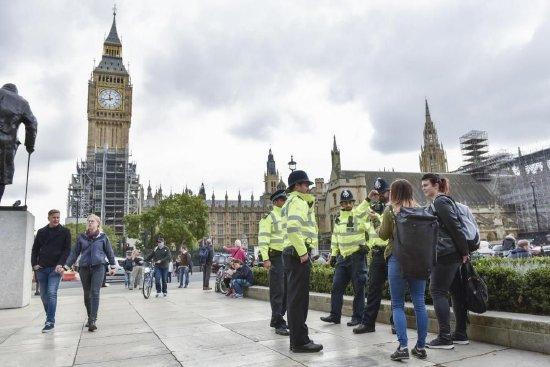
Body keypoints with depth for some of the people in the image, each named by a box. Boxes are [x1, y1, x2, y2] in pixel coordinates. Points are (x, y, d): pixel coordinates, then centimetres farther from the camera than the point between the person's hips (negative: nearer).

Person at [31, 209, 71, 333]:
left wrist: (61, 264, -14)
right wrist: (34, 264, 1)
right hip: (41, 268, 4)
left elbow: (67, 250, -2)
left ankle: (50, 322, -11)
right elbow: (35, 249, 14)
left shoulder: (65, 232, 3)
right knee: (43, 295, 10)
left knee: (52, 293, -13)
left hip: (55, 268, -4)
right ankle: (50, 317, 26)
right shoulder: (41, 232, 11)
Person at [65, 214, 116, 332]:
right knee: (87, 294, 10)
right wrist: (66, 265, 0)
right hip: (84, 268, 3)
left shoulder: (103, 237, 4)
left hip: (98, 267, -3)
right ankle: (90, 317, 26)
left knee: (95, 293, -11)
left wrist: (113, 267, 6)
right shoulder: (81, 237, 9)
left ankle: (93, 321, -13)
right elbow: (75, 253, 11)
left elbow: (109, 252, 8)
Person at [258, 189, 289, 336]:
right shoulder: (268, 217, -5)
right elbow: (263, 239, -12)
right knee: (277, 292, -4)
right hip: (276, 257, -7)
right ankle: (279, 325, 2)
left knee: (286, 291, 12)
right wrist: (265, 259, -19)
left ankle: (276, 319, 25)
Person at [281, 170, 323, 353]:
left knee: (295, 298, 14)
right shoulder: (297, 201, -9)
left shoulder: (291, 202, 23)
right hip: (298, 254, -10)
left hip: (292, 253, 10)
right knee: (299, 298, -6)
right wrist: (302, 252, -23)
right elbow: (293, 227, -25)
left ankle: (297, 338, 22)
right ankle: (300, 341, 0)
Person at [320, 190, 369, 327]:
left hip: (357, 256, -6)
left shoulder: (360, 215, -6)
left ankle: (357, 317, 14)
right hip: (342, 257, 6)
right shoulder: (338, 218, 13)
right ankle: (335, 315, 17)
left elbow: (371, 230, -10)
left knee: (358, 288, 2)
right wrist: (333, 254, 17)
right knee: (337, 286, 7)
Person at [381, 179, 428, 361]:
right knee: (419, 303, 9)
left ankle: (403, 346, -3)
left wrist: (378, 225, 17)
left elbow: (384, 235, 0)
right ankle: (421, 347, 15)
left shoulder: (390, 210, -5)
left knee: (398, 305, 4)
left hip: (397, 258, -4)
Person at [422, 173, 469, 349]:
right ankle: (461, 334, 20)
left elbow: (455, 227, -17)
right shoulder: (441, 202, 19)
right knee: (456, 291, 12)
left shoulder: (440, 202, -11)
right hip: (453, 255, 10)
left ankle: (445, 337, -4)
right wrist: (463, 252, 19)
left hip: (445, 254, -10)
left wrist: (464, 251, -13)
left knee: (438, 291, -6)